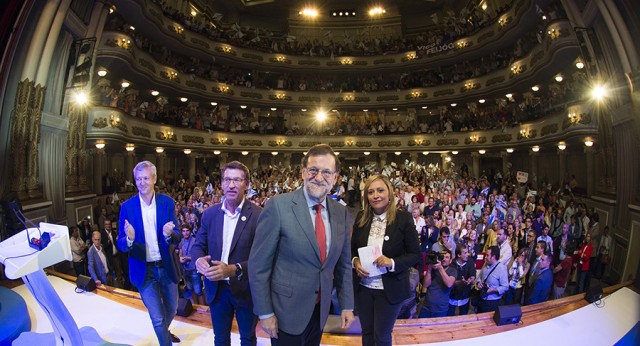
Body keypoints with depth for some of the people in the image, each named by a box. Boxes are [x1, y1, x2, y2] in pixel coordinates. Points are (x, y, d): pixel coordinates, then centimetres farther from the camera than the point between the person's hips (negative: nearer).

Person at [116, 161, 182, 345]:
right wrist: (129, 240, -29)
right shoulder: (127, 206, -8)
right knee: (158, 318, 6)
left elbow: (177, 238, -7)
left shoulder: (167, 202, -6)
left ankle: (164, 331, 54)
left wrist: (169, 235, -30)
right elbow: (120, 244, -7)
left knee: (172, 309, 23)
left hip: (166, 267, 2)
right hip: (143, 270, -2)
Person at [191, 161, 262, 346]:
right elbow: (198, 245, 4)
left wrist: (234, 269, -31)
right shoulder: (209, 214, -2)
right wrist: (199, 259, -19)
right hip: (216, 288, 3)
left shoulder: (258, 215, -16)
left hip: (245, 289, -3)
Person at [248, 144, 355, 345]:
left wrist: (347, 305, 6)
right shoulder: (279, 205, -17)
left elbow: (343, 264, 7)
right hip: (286, 310, -5)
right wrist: (265, 312, -11)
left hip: (321, 310, 5)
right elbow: (258, 264, -14)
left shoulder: (341, 213, -1)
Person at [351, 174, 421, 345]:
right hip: (362, 287, 3)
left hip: (390, 290, -3)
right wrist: (355, 261, -13)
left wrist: (392, 262, -24)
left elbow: (415, 255, -9)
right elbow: (352, 248, 7)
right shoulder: (361, 217, -3)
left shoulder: (403, 218, -13)